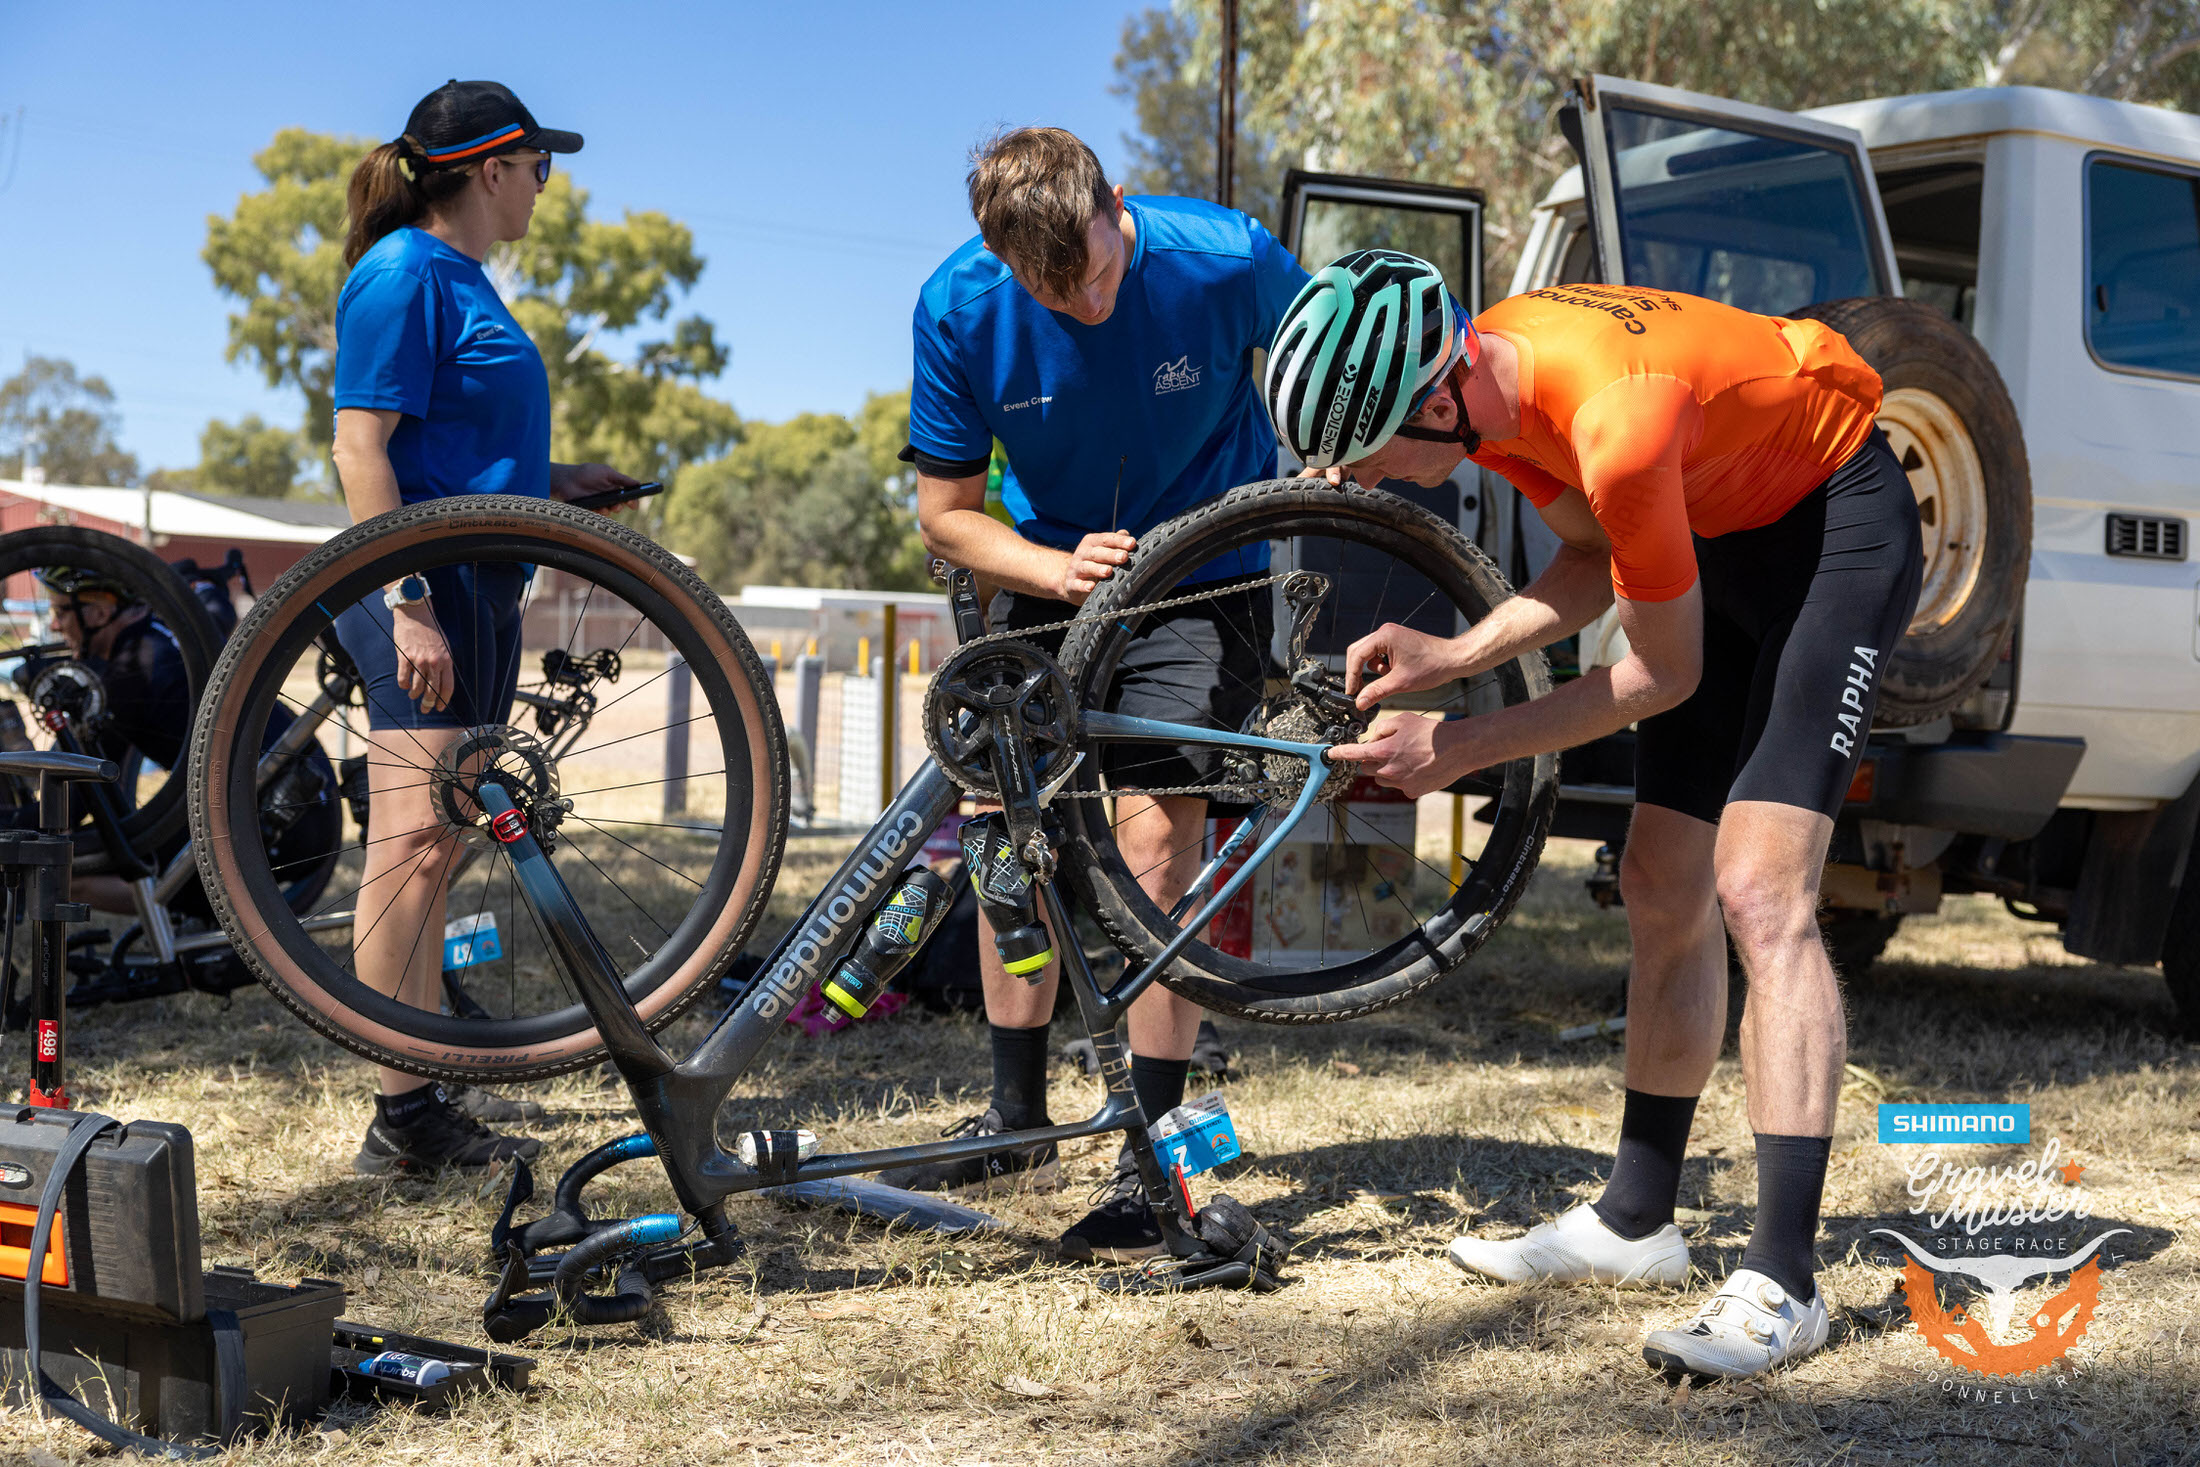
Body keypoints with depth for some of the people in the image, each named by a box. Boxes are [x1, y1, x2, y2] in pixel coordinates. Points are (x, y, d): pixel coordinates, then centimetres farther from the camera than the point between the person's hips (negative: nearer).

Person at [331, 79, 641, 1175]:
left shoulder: (459, 278, 19)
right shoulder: (405, 272, -10)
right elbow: (361, 447, -17)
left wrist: (553, 485, 17)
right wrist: (408, 601, -22)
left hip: (472, 590, 10)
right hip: (426, 594, -10)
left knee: (434, 851, 14)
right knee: (413, 848, -9)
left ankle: (434, 1087, 23)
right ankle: (404, 1116, -5)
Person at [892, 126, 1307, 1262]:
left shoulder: (1224, 260, -22)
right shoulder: (959, 307, -17)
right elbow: (947, 515, -9)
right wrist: (1058, 569, -26)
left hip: (1203, 579, -3)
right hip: (1050, 574, 3)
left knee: (1154, 829, -15)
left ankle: (1153, 1160, -8)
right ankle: (1018, 1124, 18)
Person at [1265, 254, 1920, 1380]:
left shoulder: (1618, 419, -38)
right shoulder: (1484, 373, -13)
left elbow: (1663, 674, -24)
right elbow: (1592, 559, 2)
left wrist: (1463, 748, -20)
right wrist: (1449, 656, -13)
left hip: (1839, 524, -8)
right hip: (1714, 530, 9)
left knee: (1759, 890, -20)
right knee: (1663, 894, 9)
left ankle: (1781, 1283, -19)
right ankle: (1637, 1222, 20)